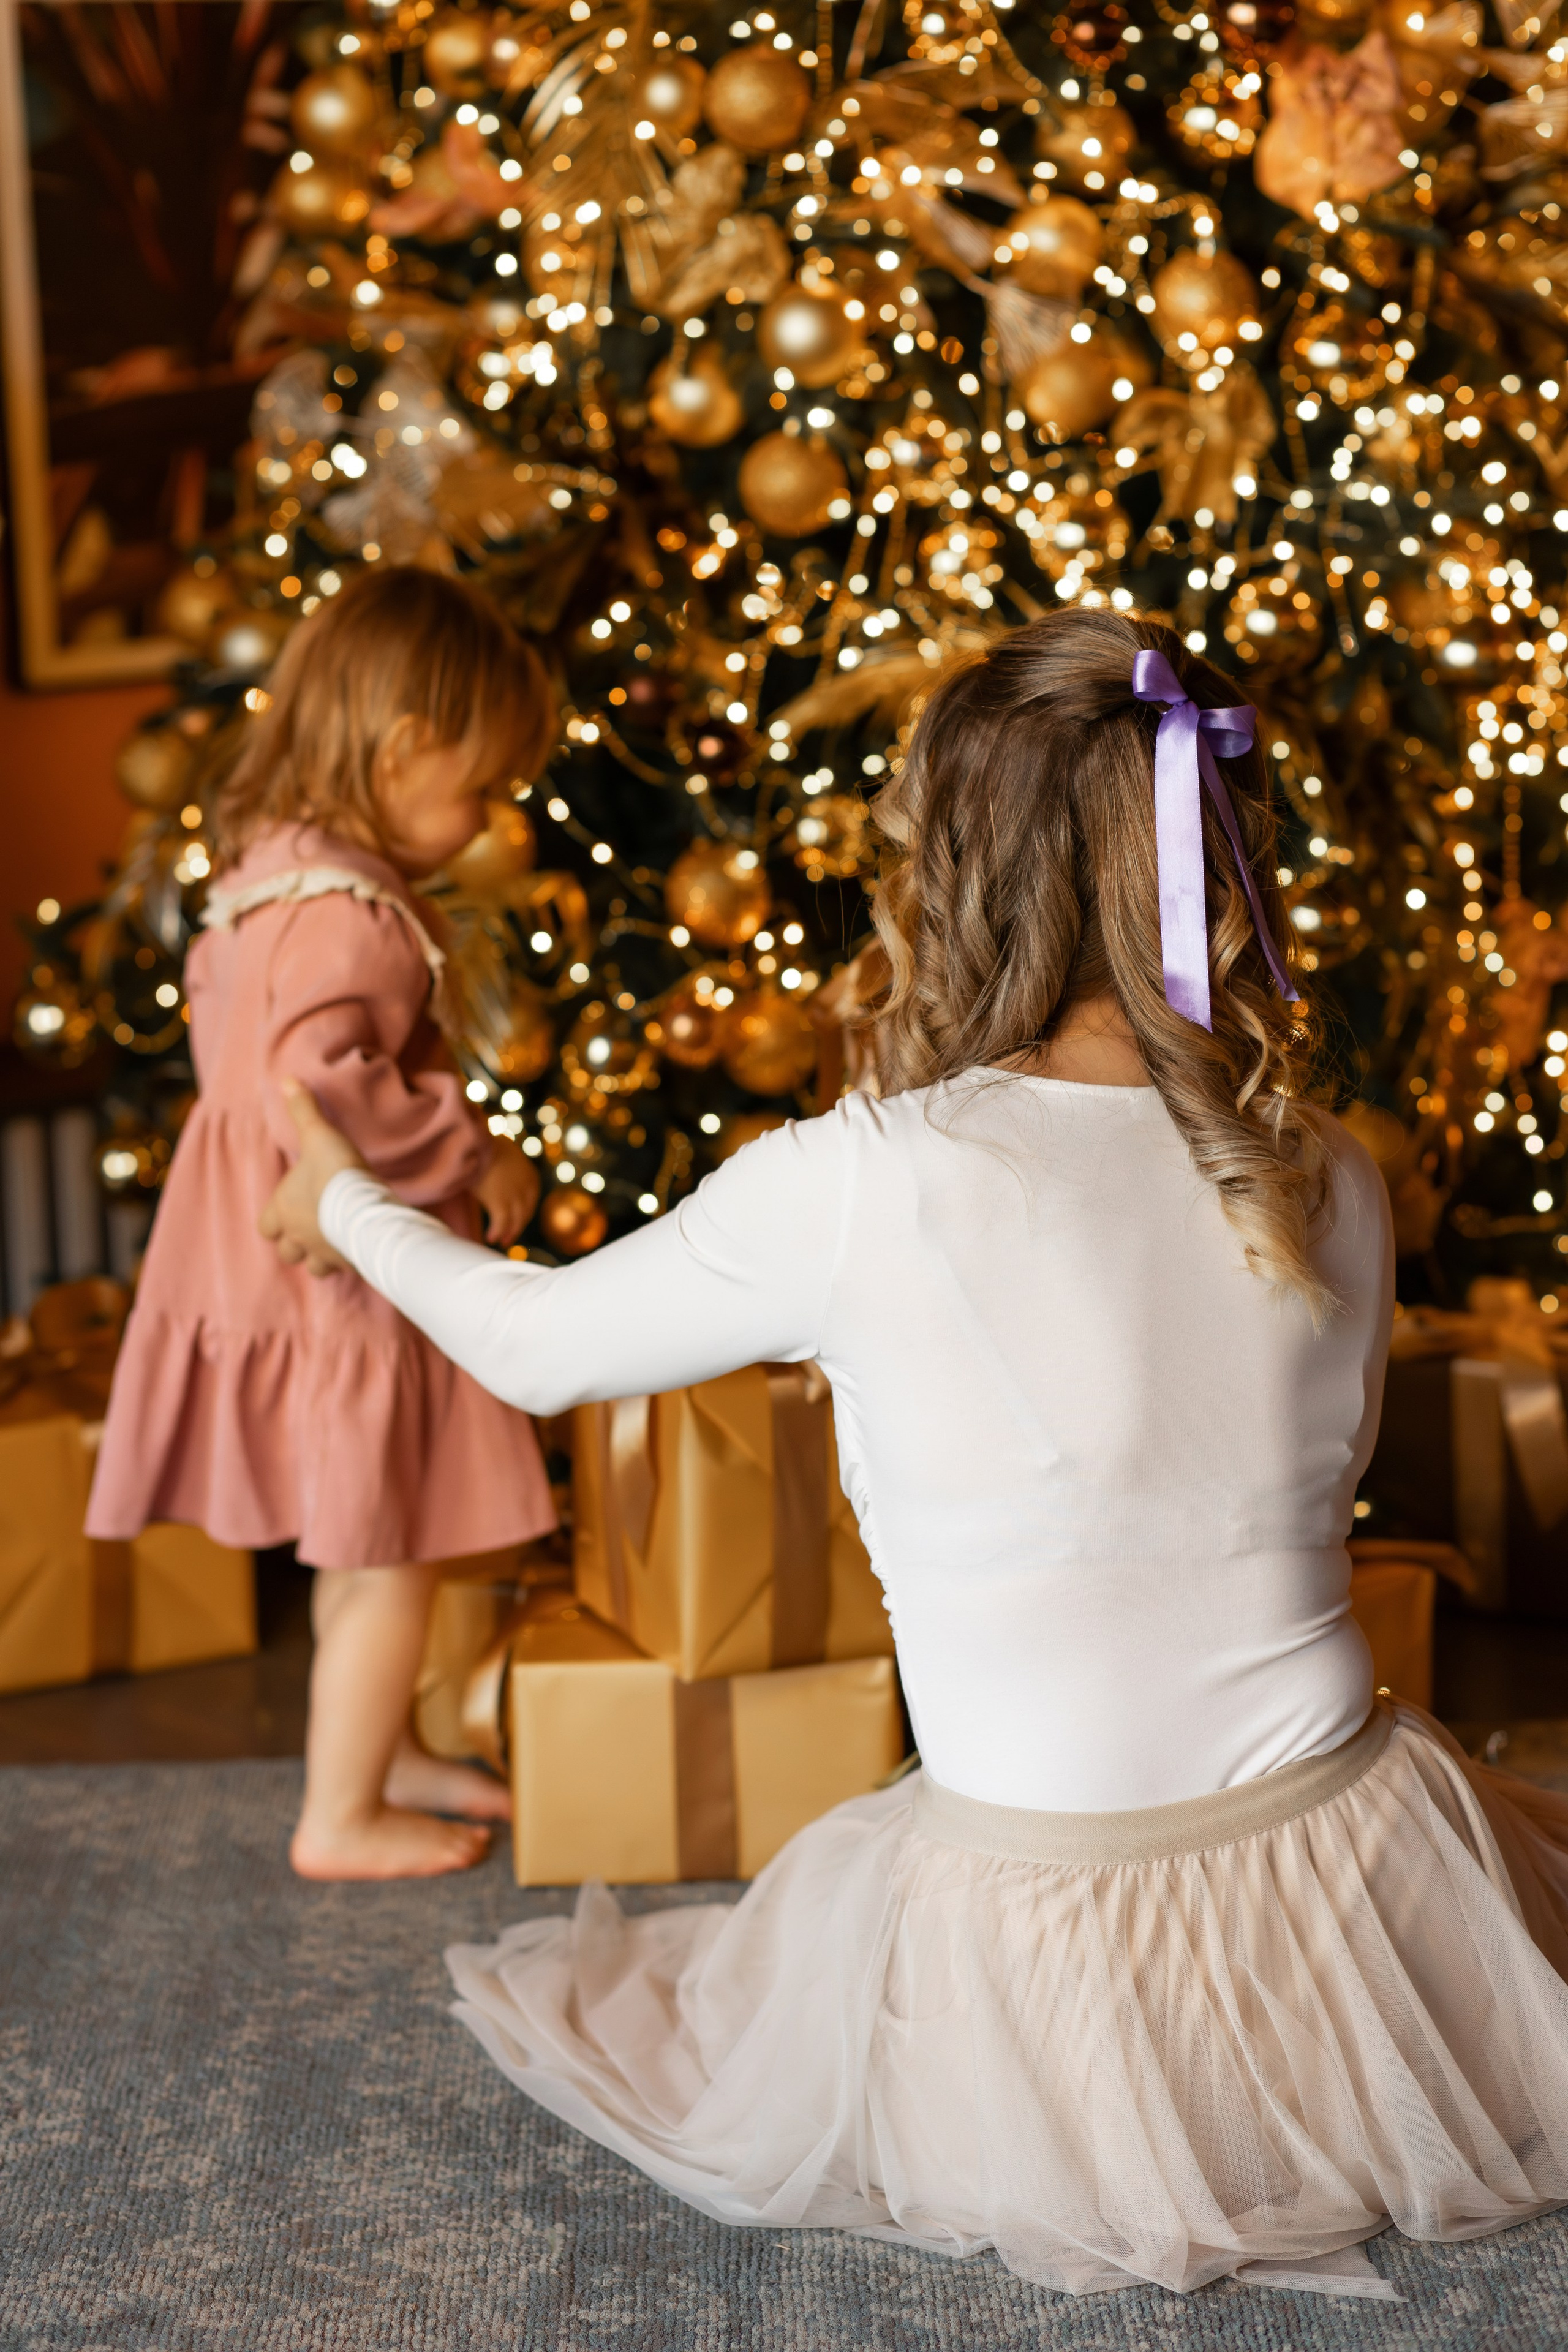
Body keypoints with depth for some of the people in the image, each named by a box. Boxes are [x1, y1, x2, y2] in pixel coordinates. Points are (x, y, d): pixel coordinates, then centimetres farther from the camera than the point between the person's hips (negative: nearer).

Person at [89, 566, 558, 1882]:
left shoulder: (267, 873, 7)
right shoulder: (355, 920, -25)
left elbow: (218, 1013, 20)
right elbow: (319, 1086, -36)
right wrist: (473, 1157, -24)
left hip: (280, 1270, 10)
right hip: (344, 1288, -10)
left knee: (363, 1554, 24)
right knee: (389, 1562, 5)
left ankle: (380, 1753, 39)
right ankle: (342, 1817, 17)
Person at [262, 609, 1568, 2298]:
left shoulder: (861, 1185, -17)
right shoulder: (1330, 1184, -5)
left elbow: (538, 1346, 0)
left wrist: (347, 1206, 21)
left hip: (1037, 1896, -3)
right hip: (1346, 1859, 4)